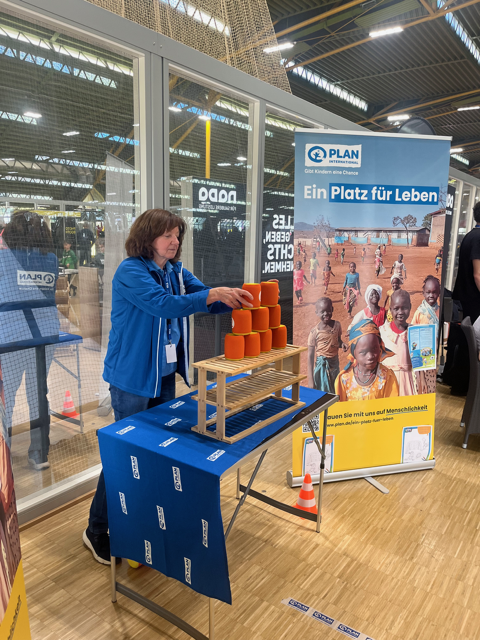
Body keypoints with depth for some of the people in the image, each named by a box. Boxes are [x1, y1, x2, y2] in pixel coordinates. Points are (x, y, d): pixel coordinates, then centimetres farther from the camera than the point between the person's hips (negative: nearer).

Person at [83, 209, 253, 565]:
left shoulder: (177, 272, 6)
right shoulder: (130, 272, -16)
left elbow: (208, 302, 1)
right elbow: (163, 305, -29)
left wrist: (237, 299, -18)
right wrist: (213, 294, -33)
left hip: (165, 373, 8)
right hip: (132, 376, -7)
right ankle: (97, 532, 20)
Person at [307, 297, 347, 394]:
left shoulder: (337, 325, -4)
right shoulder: (314, 332, -16)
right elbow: (310, 356, -12)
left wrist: (342, 344, -10)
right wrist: (310, 380, -14)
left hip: (335, 364, 4)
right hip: (321, 365, -4)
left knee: (336, 392, 15)